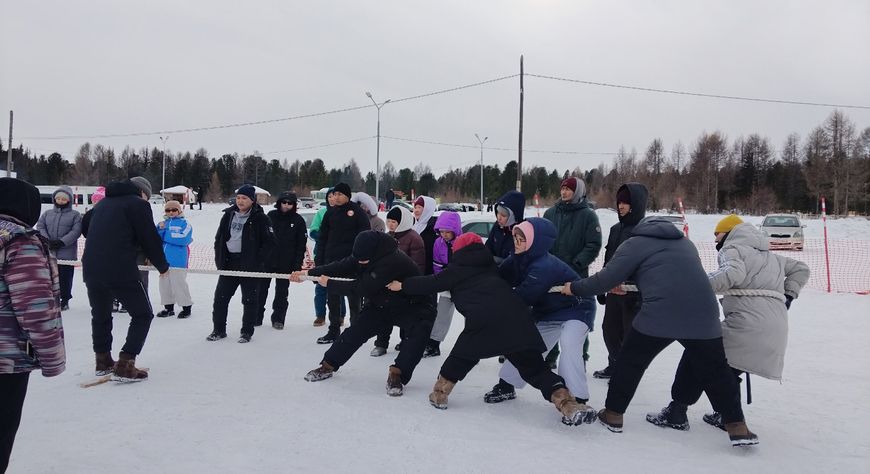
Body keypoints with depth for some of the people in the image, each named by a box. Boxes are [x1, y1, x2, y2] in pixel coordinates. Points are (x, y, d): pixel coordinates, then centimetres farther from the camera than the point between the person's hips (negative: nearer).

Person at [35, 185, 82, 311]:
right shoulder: (47, 213, 14)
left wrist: (62, 242, -18)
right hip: (48, 252, 3)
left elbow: (76, 231, -8)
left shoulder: (75, 215, 3)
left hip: (67, 253, -3)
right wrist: (47, 240, -13)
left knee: (65, 278, 1)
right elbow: (40, 227, 4)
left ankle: (65, 301, 14)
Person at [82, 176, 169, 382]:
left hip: (91, 268, 7)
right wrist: (163, 267, 11)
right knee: (143, 315, 6)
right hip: (121, 270, -7)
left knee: (100, 315, 24)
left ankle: (103, 361, 32)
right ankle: (125, 366, 0)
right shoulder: (138, 204, -1)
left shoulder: (103, 203, 21)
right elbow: (150, 239, -3)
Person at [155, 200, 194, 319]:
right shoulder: (162, 223, 15)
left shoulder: (185, 223, -2)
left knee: (179, 283, -5)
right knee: (164, 284, 13)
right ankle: (168, 307, 25)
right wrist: (160, 230, -13)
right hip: (163, 260, 6)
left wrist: (166, 235, -10)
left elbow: (183, 239, -17)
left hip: (178, 261, -6)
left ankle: (186, 307, 7)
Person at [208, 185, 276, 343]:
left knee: (250, 300, 4)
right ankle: (219, 330, 20)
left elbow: (270, 242, -10)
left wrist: (257, 262, -14)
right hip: (228, 263, 5)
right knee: (220, 297, 7)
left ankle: (247, 332, 17)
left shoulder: (260, 218, -8)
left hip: (250, 266, -5)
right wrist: (219, 259, 6)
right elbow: (219, 238, 15)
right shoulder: (229, 215, 9)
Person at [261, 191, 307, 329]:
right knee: (261, 289, 8)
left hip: (286, 263, -2)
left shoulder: (298, 221, -2)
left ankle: (278, 319, 17)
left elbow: (301, 244, -1)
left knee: (282, 292, 7)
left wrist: (298, 264, -6)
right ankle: (256, 317, 20)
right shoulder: (271, 216, 1)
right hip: (266, 259, 2)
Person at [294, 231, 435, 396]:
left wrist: (330, 283, -22)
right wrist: (310, 273, -12)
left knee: (419, 332, -32)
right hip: (379, 304, 6)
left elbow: (362, 288, -34)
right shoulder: (365, 255, -14)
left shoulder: (392, 262, -38)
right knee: (356, 331, -2)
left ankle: (396, 374, -25)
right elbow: (342, 267, -5)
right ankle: (328, 366, 14)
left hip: (410, 306, -6)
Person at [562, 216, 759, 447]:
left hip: (659, 315, -4)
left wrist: (575, 288, 20)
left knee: (630, 362, 14)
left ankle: (613, 414, 22)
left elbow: (607, 279, 5)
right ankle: (737, 427, 21)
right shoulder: (685, 243, 30)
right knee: (716, 371, 20)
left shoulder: (635, 244, 12)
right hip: (703, 315, 4)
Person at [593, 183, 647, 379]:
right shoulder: (616, 228, 11)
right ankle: (615, 365, 34)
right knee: (610, 329, 16)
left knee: (630, 333, 4)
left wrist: (627, 285, -23)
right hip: (613, 289, 7)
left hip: (635, 292, -7)